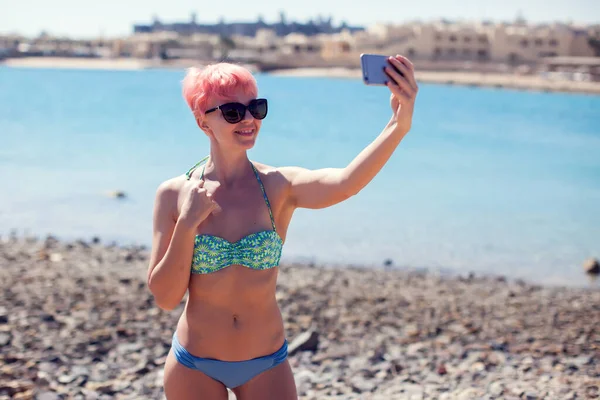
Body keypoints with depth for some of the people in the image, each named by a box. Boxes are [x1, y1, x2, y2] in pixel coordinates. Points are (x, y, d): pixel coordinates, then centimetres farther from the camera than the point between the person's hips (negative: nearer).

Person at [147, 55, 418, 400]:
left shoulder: (280, 187, -10)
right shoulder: (174, 195, -8)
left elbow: (345, 183, -32)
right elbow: (166, 297, -9)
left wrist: (399, 125, -47)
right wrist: (187, 223, -21)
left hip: (267, 366, 0)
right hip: (194, 367, 0)